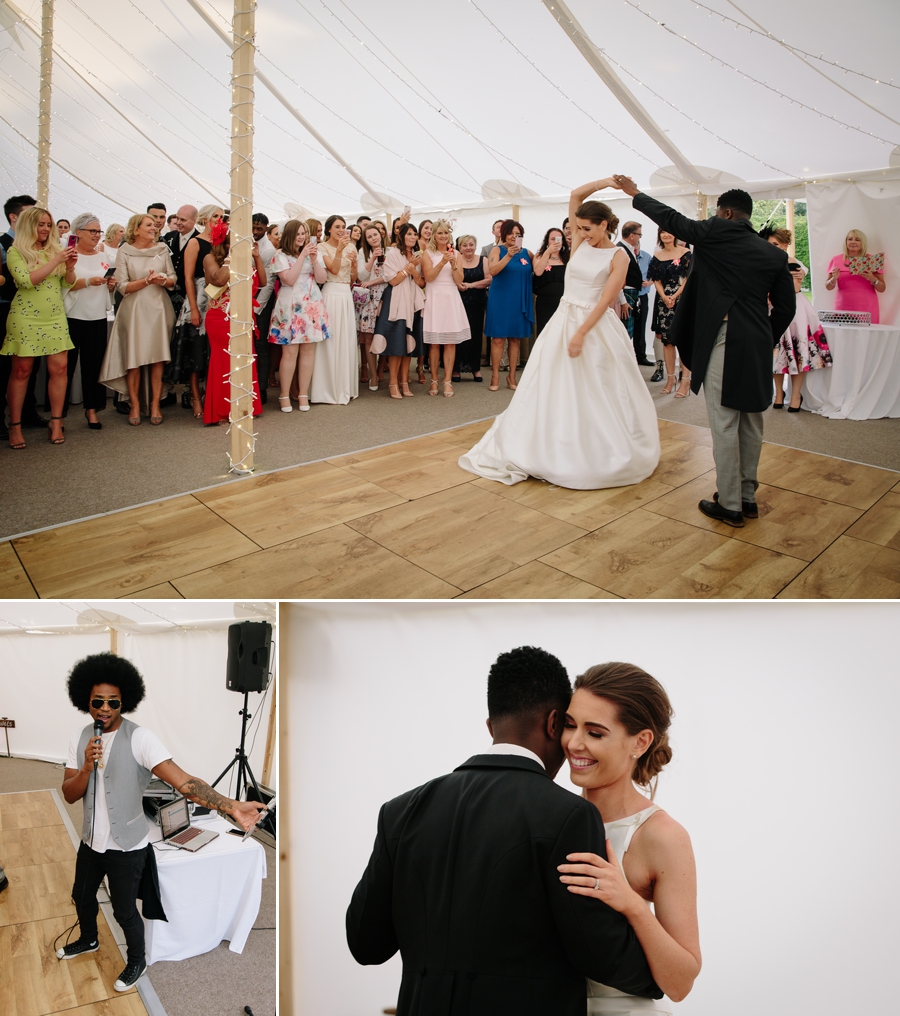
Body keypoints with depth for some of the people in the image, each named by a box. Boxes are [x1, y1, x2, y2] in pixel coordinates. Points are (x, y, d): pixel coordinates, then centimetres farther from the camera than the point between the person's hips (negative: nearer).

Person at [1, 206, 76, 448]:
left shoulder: (55, 250, 10)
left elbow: (68, 284, 11)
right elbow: (26, 280, -16)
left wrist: (70, 267, -9)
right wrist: (55, 261, -17)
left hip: (55, 318, 4)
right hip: (25, 319, -4)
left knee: (59, 368, -4)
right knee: (21, 371, 0)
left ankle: (56, 421, 6)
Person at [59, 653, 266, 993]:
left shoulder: (139, 739, -26)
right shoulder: (79, 739, -6)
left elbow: (183, 780, -36)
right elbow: (69, 795, -5)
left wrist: (231, 806, -50)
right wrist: (87, 767, -27)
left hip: (126, 847, -6)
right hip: (91, 840, 6)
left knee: (124, 912, 11)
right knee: (82, 895, 28)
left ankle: (136, 962, 41)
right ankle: (88, 939, 60)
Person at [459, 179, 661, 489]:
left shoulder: (618, 257, -6)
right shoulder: (579, 242, 6)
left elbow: (605, 300, -14)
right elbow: (575, 195, 3)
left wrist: (581, 333, -21)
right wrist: (607, 182, -2)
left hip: (596, 325, -5)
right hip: (563, 321, 5)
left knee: (598, 392, 2)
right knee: (556, 388, 7)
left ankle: (600, 452, 17)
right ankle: (551, 449, 17)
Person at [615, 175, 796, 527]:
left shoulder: (716, 233, -4)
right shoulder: (775, 254, 11)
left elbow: (672, 219, 3)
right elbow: (786, 307, 10)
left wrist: (635, 194, 15)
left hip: (725, 341, -6)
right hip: (759, 347, 6)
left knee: (724, 424, -1)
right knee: (751, 424, 14)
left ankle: (729, 505, 4)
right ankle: (748, 497, 25)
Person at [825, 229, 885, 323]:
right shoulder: (836, 260, 7)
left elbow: (882, 289, 6)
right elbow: (828, 287, 10)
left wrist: (873, 279, -13)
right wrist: (834, 279, -11)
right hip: (843, 309, 0)